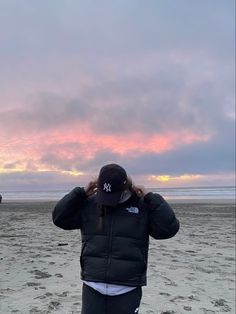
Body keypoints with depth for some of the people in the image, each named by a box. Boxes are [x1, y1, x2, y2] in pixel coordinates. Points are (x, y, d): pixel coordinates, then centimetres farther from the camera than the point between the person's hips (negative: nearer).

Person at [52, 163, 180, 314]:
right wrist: (81, 193, -5)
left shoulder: (142, 206, -3)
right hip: (93, 287, 2)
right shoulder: (88, 204, 2)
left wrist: (150, 198, -12)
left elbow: (169, 228, -10)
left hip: (127, 290, -1)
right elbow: (59, 218, 4)